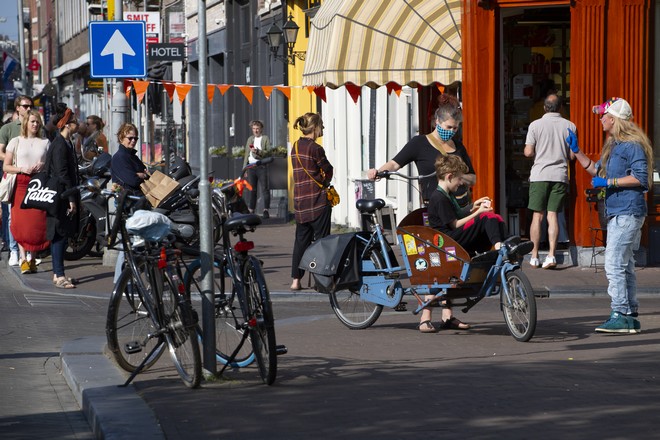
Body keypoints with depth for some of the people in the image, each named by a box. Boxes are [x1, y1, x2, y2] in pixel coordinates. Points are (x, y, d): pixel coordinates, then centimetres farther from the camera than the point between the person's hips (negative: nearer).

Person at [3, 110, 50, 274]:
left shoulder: (45, 142, 13)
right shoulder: (16, 142, 9)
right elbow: (6, 166, 5)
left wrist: (43, 166, -6)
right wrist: (22, 169, -11)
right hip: (21, 184, -1)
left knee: (37, 223, -5)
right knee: (21, 222, -11)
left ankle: (32, 257, 8)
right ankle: (23, 258, -10)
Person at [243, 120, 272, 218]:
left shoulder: (265, 139, 3)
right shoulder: (250, 139, 17)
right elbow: (246, 154, 18)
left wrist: (258, 151, -19)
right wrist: (244, 169, 13)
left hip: (261, 166, -4)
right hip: (251, 166, 4)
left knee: (264, 188, -7)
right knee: (252, 190, 7)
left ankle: (266, 210, -7)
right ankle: (251, 211, 10)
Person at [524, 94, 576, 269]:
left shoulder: (536, 125, -2)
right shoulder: (569, 126, 3)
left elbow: (528, 152, -5)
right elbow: (572, 155, 4)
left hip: (540, 175, -1)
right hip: (560, 175, 1)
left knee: (537, 216, 3)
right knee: (553, 215, 2)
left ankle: (534, 257, 4)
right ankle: (551, 255, -8)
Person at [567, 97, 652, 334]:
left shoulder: (632, 144, -12)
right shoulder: (613, 145, 18)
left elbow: (640, 177, -19)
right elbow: (596, 170, 30)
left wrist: (608, 182, -16)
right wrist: (576, 151, 27)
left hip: (628, 212, -10)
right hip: (616, 213, 10)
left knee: (614, 264, -14)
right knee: (625, 266, 11)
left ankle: (620, 315, -14)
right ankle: (630, 317, 15)